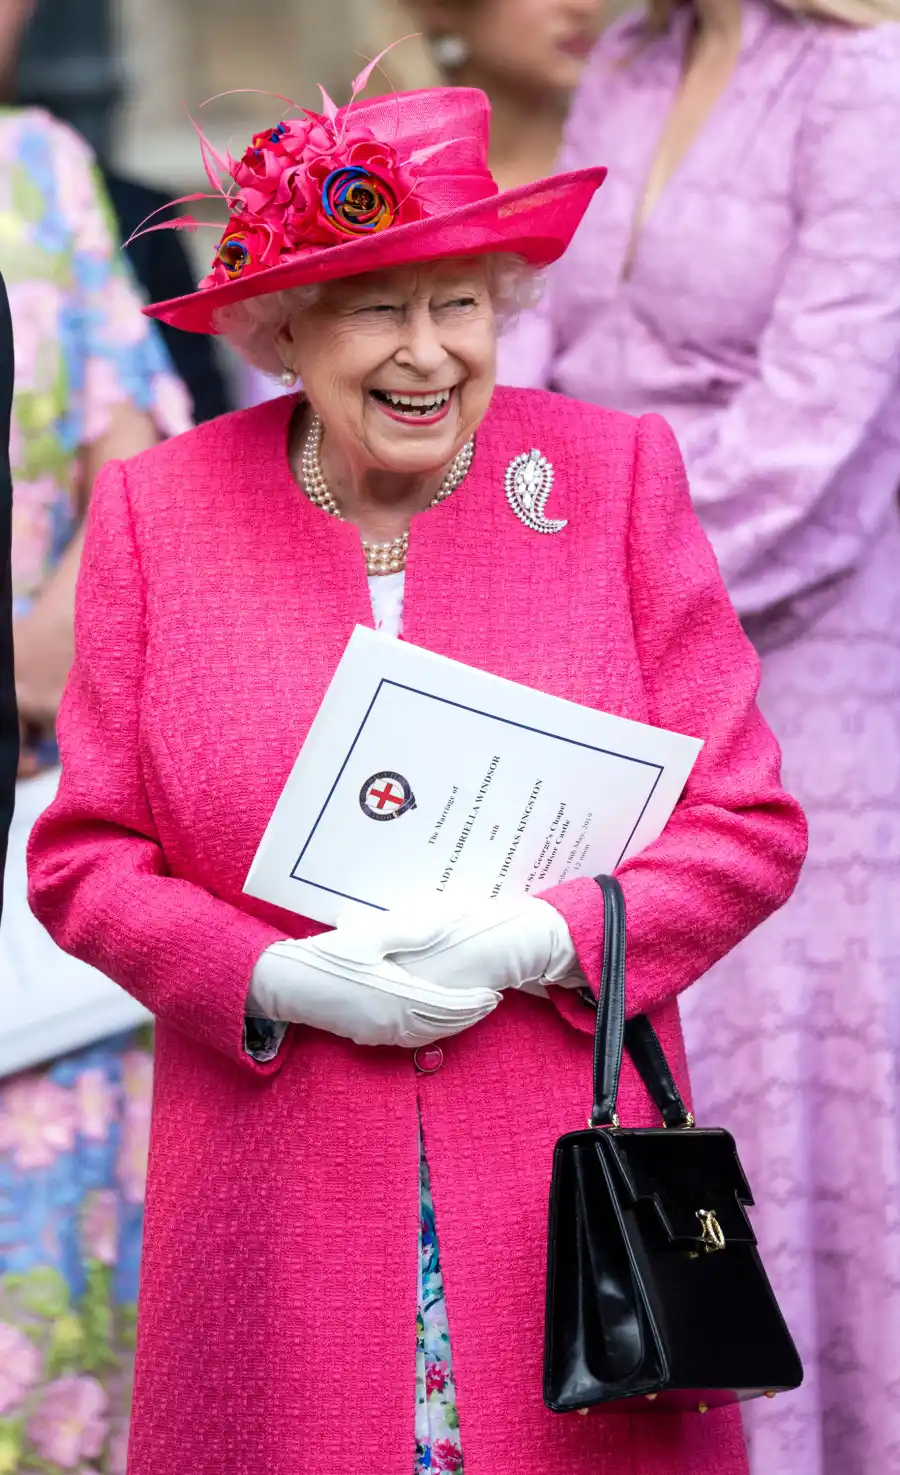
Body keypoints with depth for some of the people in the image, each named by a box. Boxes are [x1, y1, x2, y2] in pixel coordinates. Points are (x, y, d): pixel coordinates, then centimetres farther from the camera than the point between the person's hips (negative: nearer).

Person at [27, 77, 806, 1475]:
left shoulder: (617, 476, 2)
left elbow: (744, 823, 2)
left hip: (566, 1188, 0)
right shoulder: (159, 511, 2)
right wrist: (278, 979, -13)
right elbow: (87, 857, 4)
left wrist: (539, 942, -13)